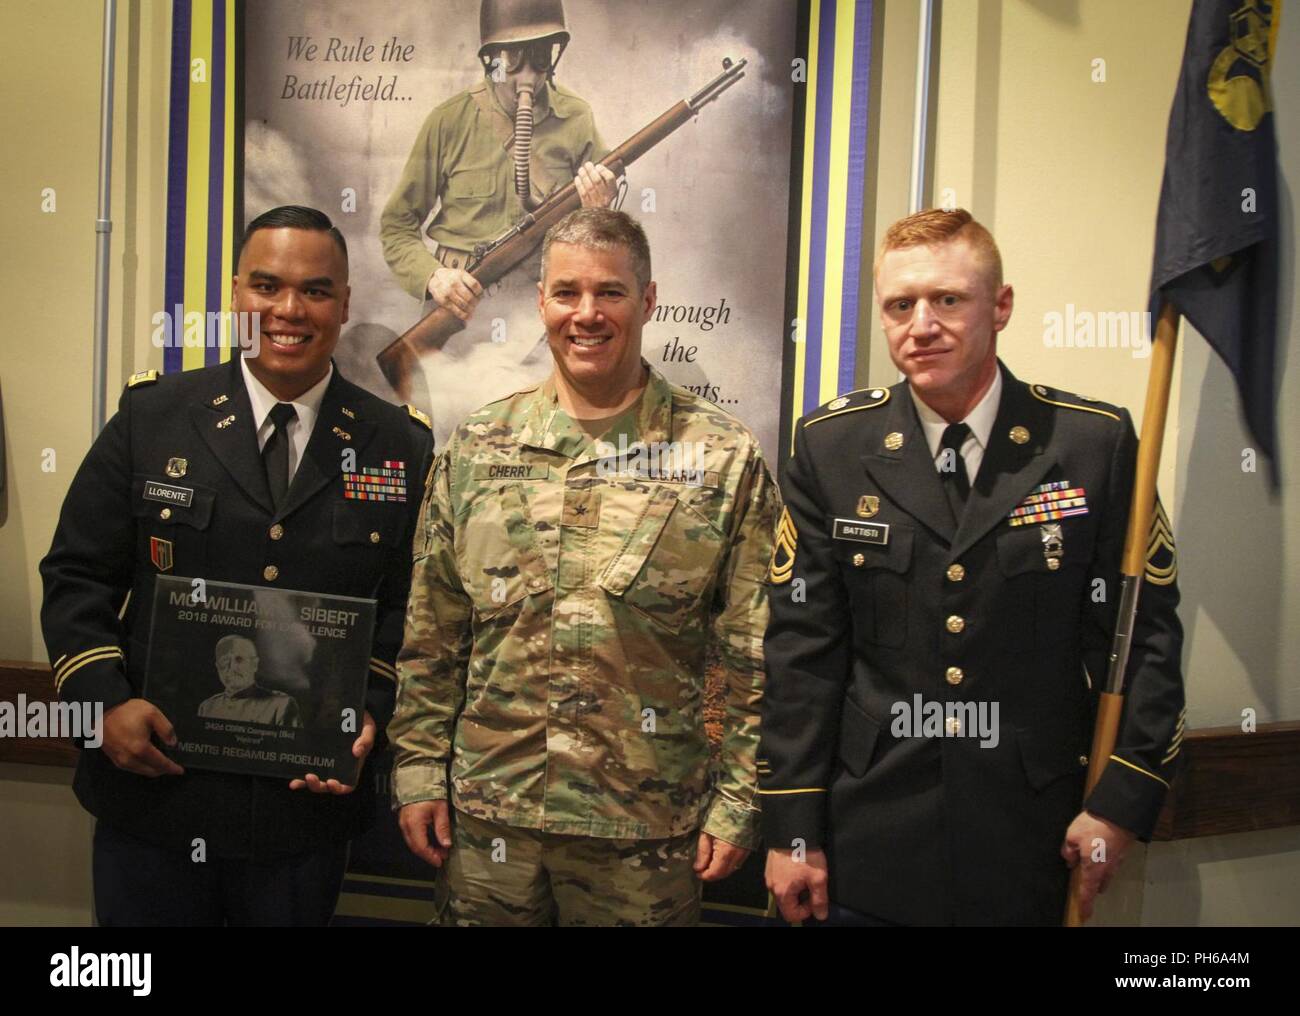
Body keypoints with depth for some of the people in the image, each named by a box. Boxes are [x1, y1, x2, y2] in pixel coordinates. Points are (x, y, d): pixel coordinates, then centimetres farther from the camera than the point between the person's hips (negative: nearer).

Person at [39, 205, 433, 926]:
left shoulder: (399, 447, -1)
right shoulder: (152, 416, 0)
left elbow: (407, 608, 2)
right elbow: (77, 576, 1)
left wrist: (370, 711, -12)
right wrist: (106, 702, -10)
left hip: (307, 807, 0)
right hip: (151, 788, 1)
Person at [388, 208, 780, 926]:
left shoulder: (724, 458, -5)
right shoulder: (475, 448, 3)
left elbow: (754, 655, -4)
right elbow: (431, 636, 6)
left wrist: (738, 801, -5)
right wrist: (419, 771, 3)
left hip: (646, 830, -2)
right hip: (485, 815, 2)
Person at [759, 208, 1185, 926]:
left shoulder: (1096, 443, -4)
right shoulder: (831, 446, -2)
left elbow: (1145, 634, 0)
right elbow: (802, 650, -2)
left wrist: (1123, 801, -6)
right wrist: (792, 831, -3)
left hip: (1030, 846, 0)